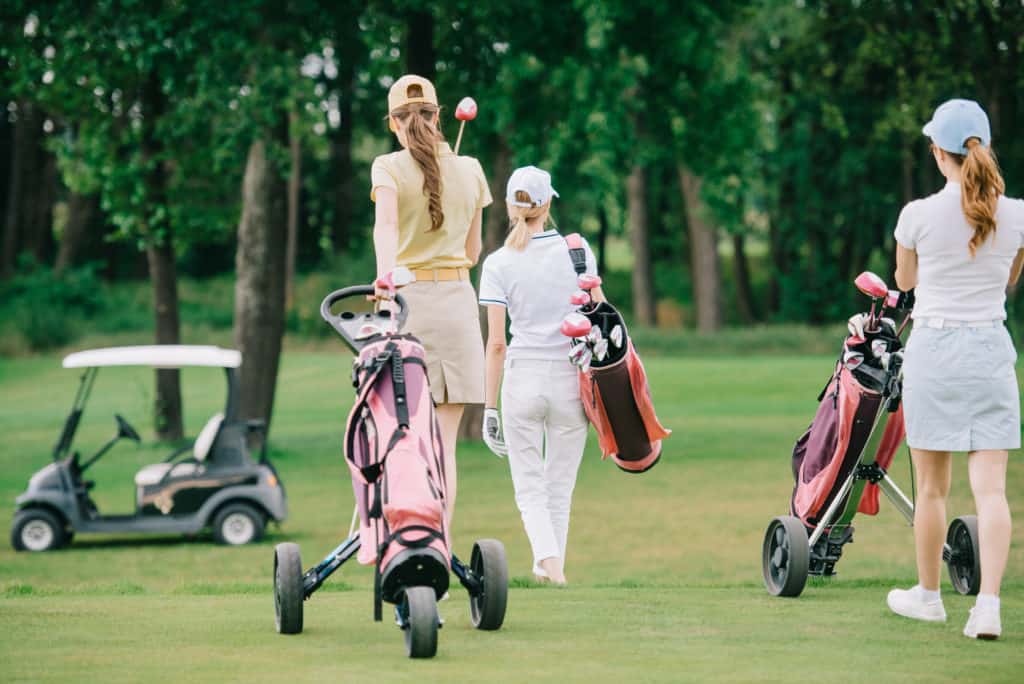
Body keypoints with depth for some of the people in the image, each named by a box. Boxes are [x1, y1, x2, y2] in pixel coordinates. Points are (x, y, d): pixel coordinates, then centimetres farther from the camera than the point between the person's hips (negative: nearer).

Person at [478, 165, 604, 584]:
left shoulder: (499, 264, -4)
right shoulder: (576, 250, -1)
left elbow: (496, 342, -6)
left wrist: (490, 407, -2)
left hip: (522, 380, -1)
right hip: (570, 379, 1)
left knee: (529, 487, 5)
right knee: (560, 486, 15)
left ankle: (549, 558, -18)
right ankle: (552, 563, 19)